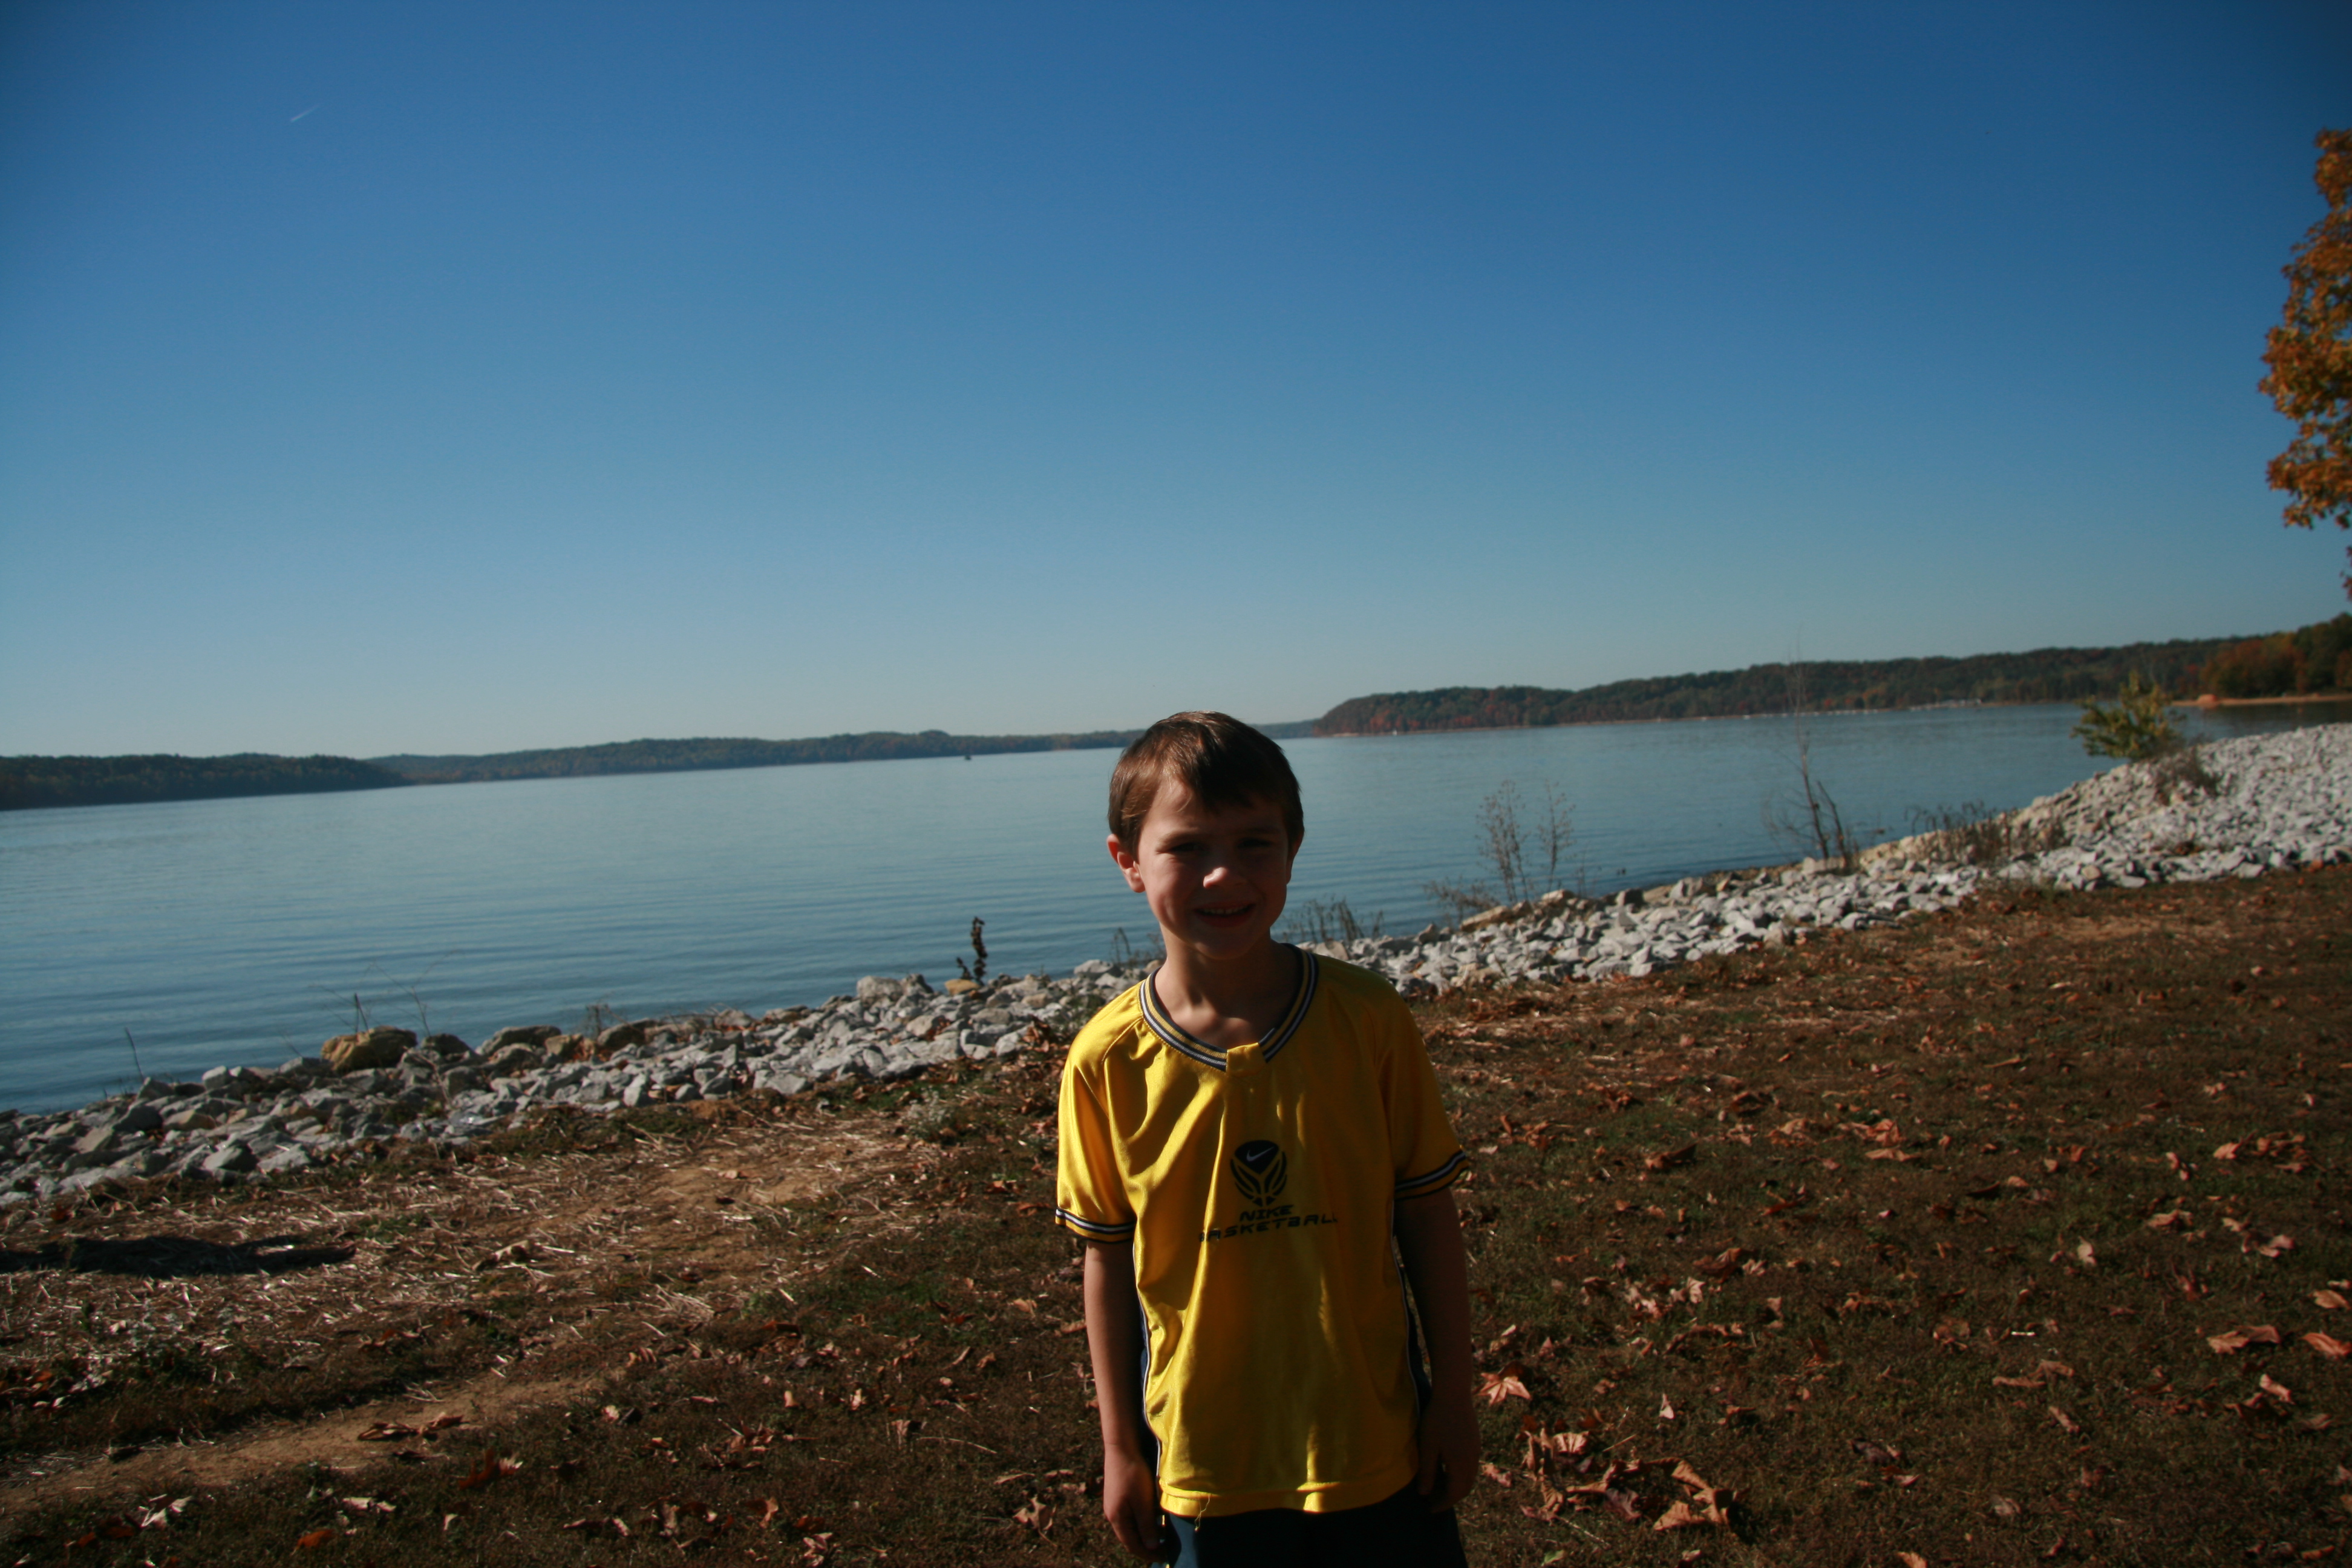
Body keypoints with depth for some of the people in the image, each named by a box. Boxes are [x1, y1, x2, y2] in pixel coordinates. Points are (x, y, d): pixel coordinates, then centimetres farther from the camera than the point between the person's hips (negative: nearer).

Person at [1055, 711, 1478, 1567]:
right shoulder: (1107, 1063, -13)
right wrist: (1120, 1448, 3)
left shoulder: (1367, 1019, -12)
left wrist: (1452, 1397, 1)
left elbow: (1427, 1215, -3)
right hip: (1204, 1456, 0)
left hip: (1374, 1437, 1)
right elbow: (1108, 1261, -3)